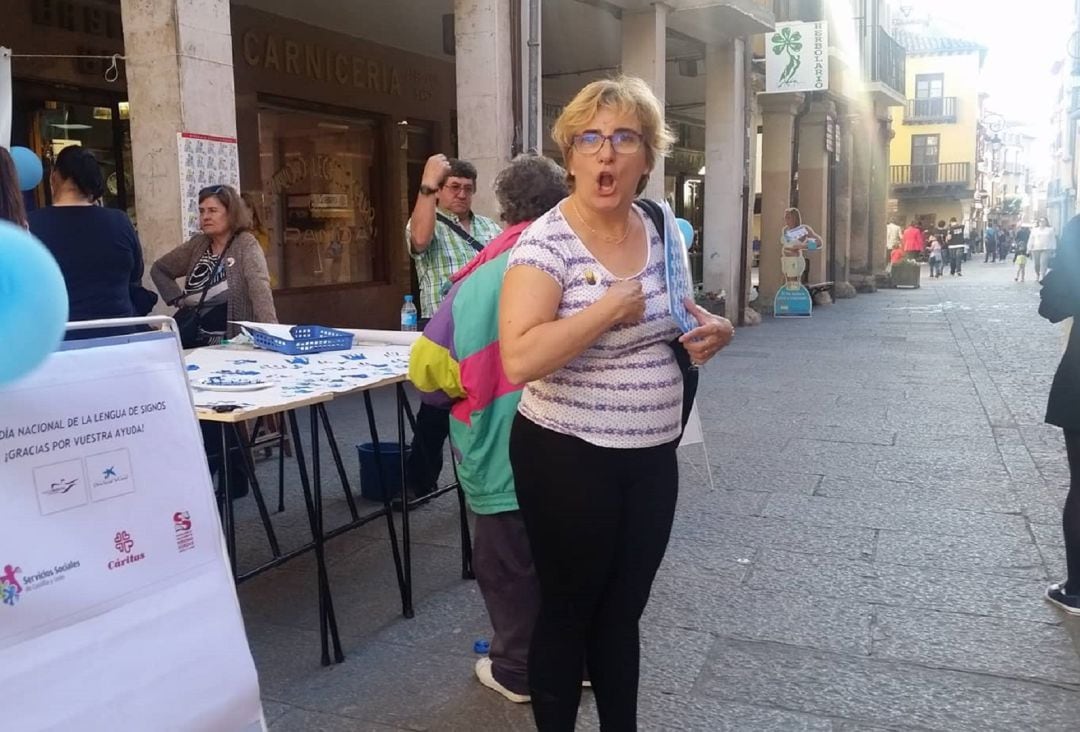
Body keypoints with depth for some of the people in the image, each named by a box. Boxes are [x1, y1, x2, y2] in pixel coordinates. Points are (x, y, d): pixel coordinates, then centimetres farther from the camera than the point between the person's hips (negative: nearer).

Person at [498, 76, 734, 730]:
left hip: (652, 457, 6)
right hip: (569, 459, -6)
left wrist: (707, 334, -1)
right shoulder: (547, 242, -17)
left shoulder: (659, 233, 4)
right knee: (569, 614, 12)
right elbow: (520, 360, -29)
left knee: (624, 610, 20)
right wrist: (612, 307, -26)